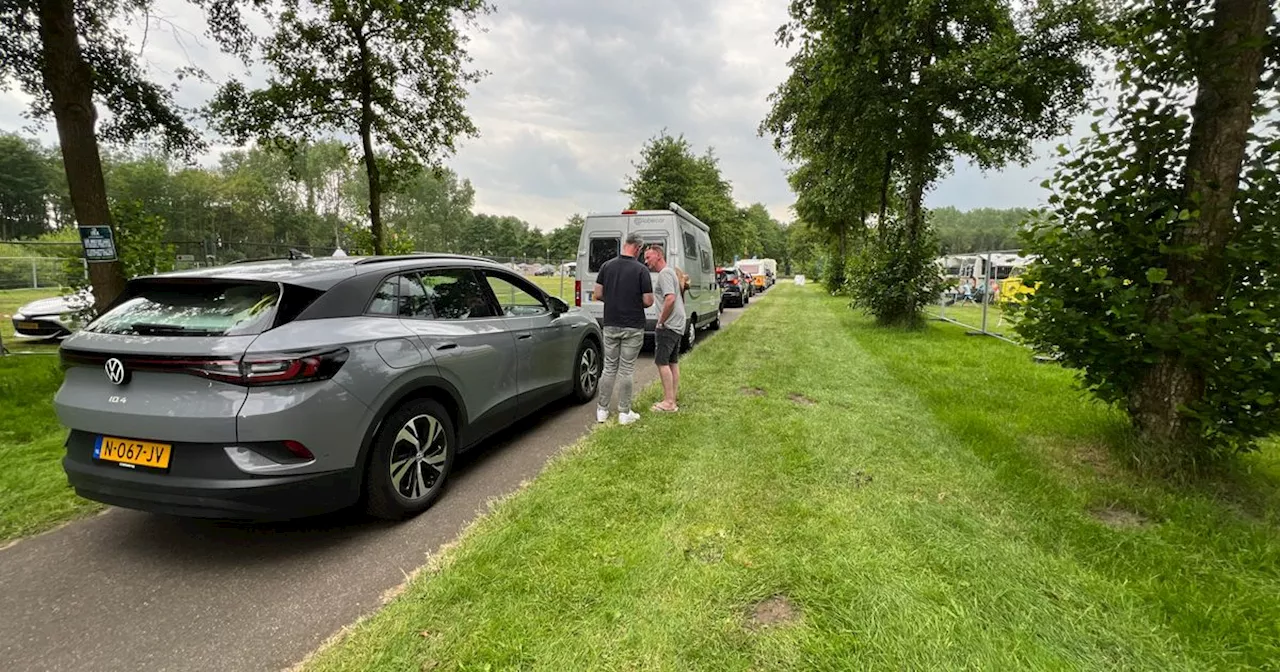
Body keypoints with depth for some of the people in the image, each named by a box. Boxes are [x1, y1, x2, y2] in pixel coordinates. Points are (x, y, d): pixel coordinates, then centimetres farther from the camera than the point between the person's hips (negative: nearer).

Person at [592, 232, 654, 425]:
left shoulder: (607, 266, 1)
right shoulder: (641, 270, -11)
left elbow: (597, 295, 1)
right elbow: (648, 301, -11)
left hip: (610, 325, 3)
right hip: (633, 327, -3)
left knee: (609, 367, 12)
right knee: (626, 370, 4)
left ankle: (602, 410, 18)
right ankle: (624, 413, 11)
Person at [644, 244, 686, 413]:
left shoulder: (664, 273, -13)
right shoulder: (672, 271, 18)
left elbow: (670, 299, -26)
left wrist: (661, 321, -18)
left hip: (668, 325, -10)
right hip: (678, 325, 10)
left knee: (662, 362, -7)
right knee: (673, 362, 13)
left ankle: (668, 402, -4)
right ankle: (673, 400, 19)